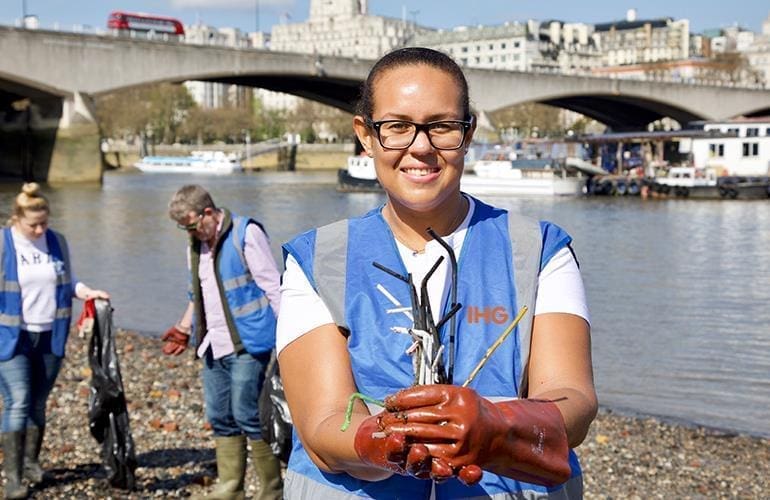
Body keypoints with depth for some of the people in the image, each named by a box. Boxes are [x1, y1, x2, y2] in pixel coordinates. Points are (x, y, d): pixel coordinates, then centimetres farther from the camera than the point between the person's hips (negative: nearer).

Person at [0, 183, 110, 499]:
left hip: (50, 337, 4)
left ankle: (31, 461, 25)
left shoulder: (57, 242, 5)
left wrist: (88, 293, -4)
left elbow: (67, 282, 14)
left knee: (38, 403, 12)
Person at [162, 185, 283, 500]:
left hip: (246, 346, -8)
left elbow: (273, 286, -10)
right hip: (213, 348, 8)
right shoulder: (195, 246, 16)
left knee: (249, 416, -6)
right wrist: (185, 328, 19)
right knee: (220, 419, 9)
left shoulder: (246, 234, -7)